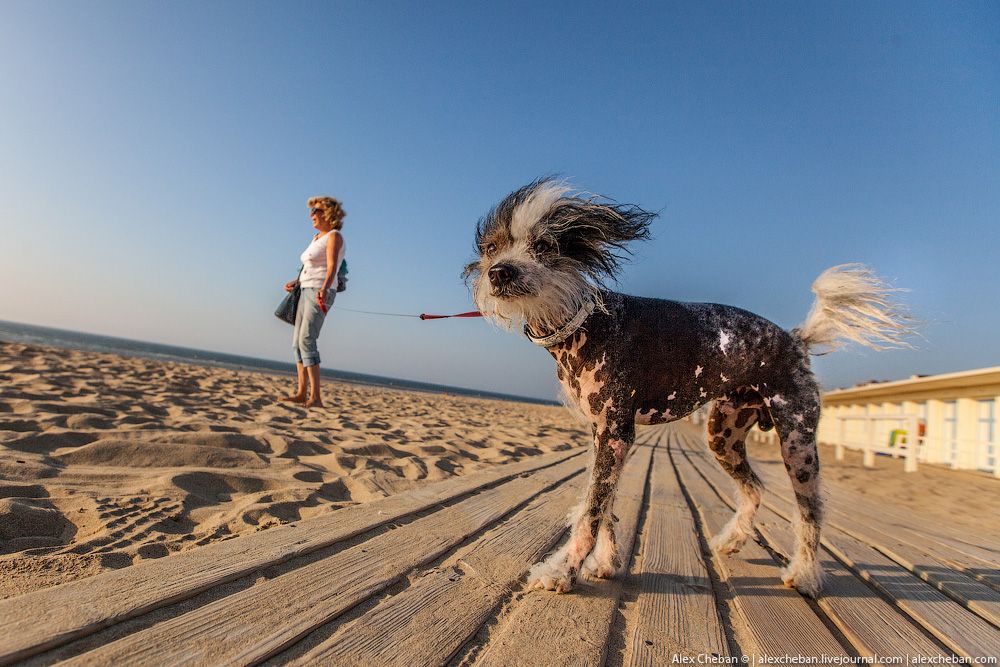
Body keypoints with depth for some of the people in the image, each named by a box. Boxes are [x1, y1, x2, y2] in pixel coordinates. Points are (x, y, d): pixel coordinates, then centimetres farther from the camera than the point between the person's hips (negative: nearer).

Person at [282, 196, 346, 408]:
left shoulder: (334, 236, -7)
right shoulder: (317, 237, 20)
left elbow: (331, 267, -22)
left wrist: (324, 289, -35)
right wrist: (296, 281, 23)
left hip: (320, 293, -10)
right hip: (306, 291, 10)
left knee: (306, 340, -19)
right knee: (297, 341, 6)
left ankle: (315, 397, -22)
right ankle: (301, 393, 11)